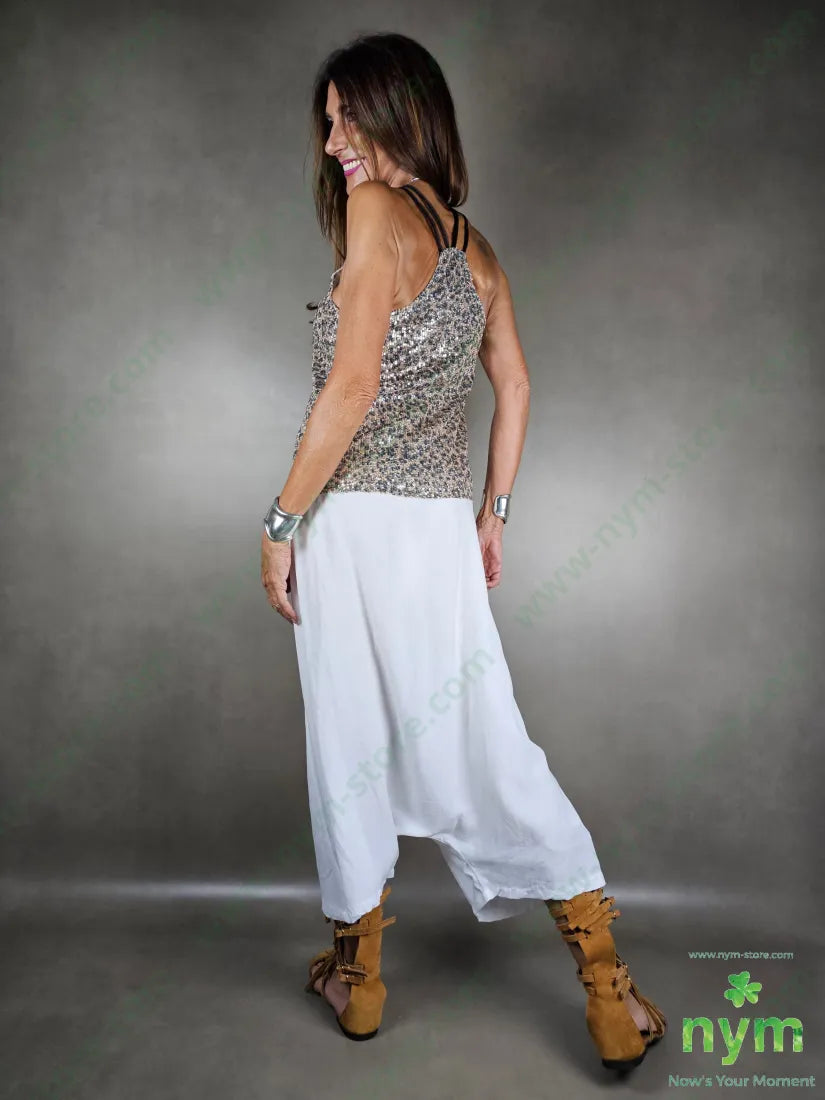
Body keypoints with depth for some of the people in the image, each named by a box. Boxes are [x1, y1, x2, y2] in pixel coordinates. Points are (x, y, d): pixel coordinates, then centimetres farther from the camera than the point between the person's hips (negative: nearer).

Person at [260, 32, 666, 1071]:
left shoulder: (376, 210, -6)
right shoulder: (473, 245, 15)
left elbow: (352, 388, -15)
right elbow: (515, 385, 17)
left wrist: (280, 524, -10)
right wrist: (493, 513, 21)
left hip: (353, 521, -6)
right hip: (442, 525, 6)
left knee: (350, 745, 8)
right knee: (484, 743, 9)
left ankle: (357, 973, 25)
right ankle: (610, 991, 13)